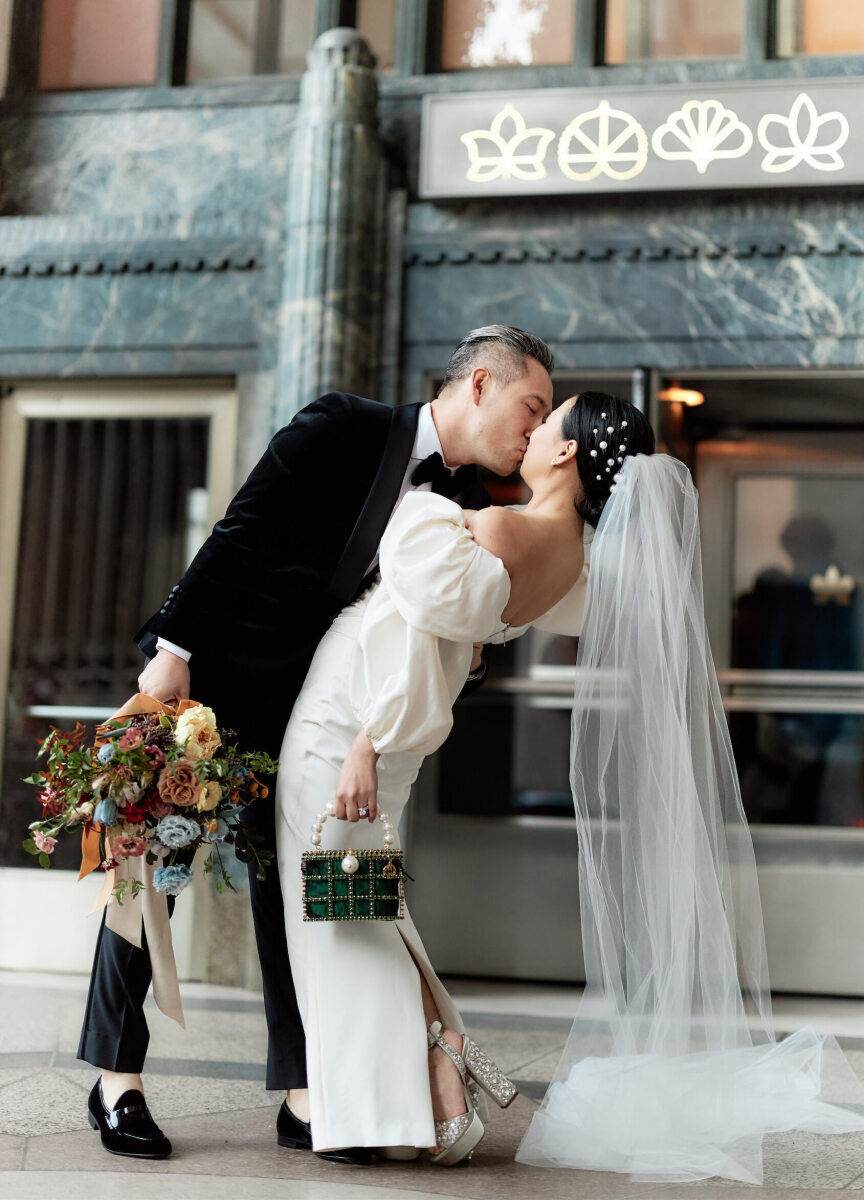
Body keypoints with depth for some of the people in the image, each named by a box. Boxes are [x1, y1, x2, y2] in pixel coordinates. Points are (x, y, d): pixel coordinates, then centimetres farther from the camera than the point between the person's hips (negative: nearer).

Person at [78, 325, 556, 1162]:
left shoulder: (469, 506, 3)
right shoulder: (344, 428, -14)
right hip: (202, 670, -5)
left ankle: (302, 1099, 8)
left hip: (298, 708, 5)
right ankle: (117, 1078, 14)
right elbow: (241, 533, -17)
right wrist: (172, 650, -20)